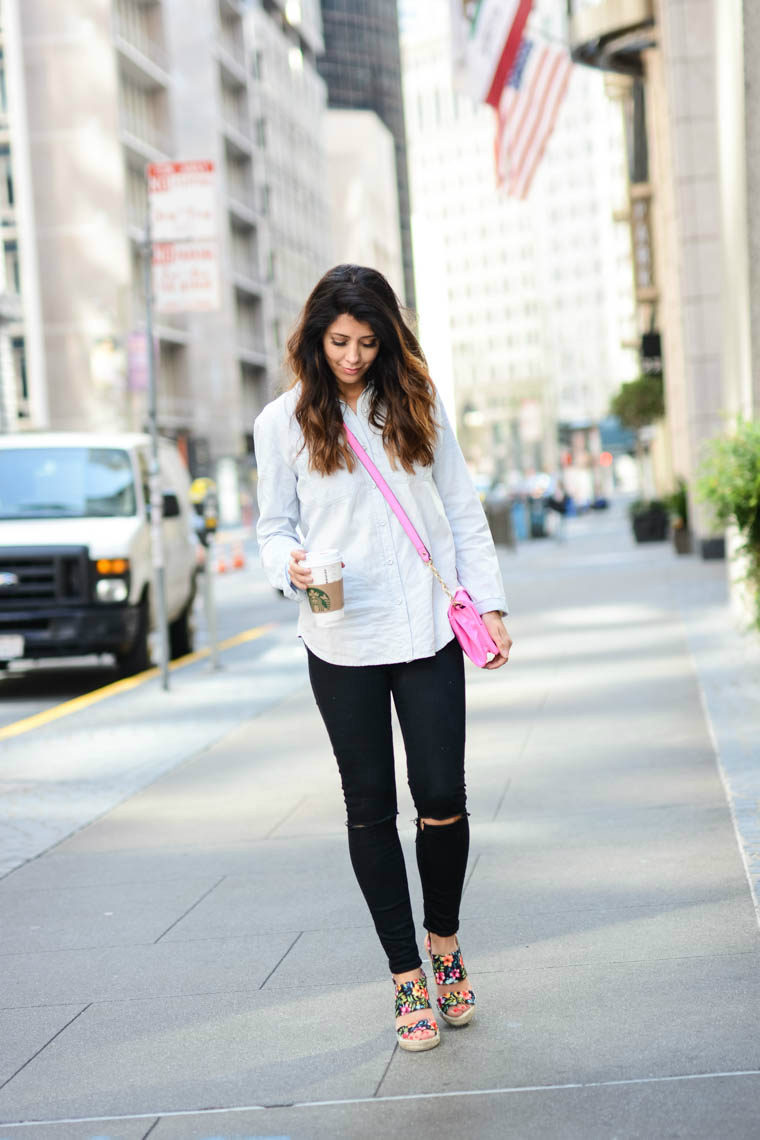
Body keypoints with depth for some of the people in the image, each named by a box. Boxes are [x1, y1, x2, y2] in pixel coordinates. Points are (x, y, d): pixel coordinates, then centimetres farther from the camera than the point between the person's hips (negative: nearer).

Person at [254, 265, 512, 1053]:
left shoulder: (416, 406, 7)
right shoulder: (283, 421, 3)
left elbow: (463, 513, 10)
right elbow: (274, 526, 6)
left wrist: (490, 604, 3)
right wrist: (291, 566, -16)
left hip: (429, 632, 1)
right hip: (342, 641, 0)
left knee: (442, 797, -2)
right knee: (370, 806, 5)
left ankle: (444, 941, 25)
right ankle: (407, 978, 16)